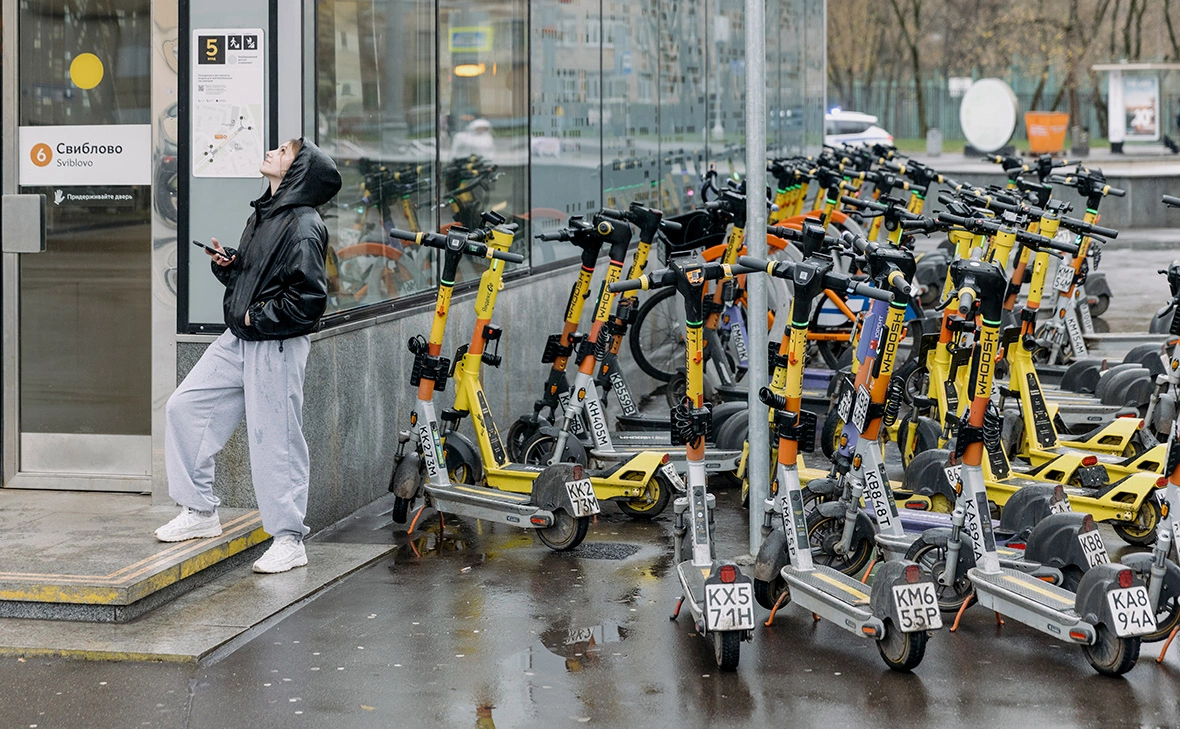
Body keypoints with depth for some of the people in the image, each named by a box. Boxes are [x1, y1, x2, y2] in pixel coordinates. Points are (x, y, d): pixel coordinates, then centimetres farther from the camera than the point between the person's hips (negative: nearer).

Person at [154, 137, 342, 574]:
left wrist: (256, 317, -15)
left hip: (276, 346, -10)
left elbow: (309, 298, -22)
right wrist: (226, 264, 3)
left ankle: (288, 540, 7)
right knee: (184, 407, 9)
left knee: (274, 439, -4)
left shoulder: (303, 227, -16)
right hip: (237, 341, 10)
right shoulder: (262, 215, 13)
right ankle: (200, 512, 19)